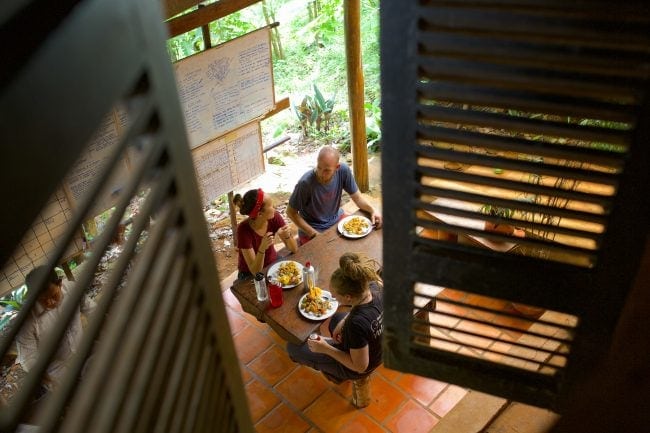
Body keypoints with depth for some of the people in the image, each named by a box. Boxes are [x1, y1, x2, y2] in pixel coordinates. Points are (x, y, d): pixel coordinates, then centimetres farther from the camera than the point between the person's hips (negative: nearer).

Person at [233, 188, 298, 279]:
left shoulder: (274, 217, -17)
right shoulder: (244, 229, -28)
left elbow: (294, 249, -8)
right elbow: (255, 271, -26)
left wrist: (287, 236, -29)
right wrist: (262, 248, -42)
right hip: (250, 275, -4)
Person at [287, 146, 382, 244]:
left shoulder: (343, 170, -17)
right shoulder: (305, 183, -28)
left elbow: (357, 197, -4)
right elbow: (291, 212, -15)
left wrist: (373, 210, -23)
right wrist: (314, 234, -18)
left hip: (336, 219, 5)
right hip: (314, 229, -5)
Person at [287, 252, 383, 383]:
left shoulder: (357, 324, -44)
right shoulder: (374, 287, -23)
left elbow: (360, 366, -28)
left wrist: (326, 349, -22)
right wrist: (343, 323, -8)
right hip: (373, 348, 7)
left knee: (293, 347, 7)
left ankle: (332, 372, 22)